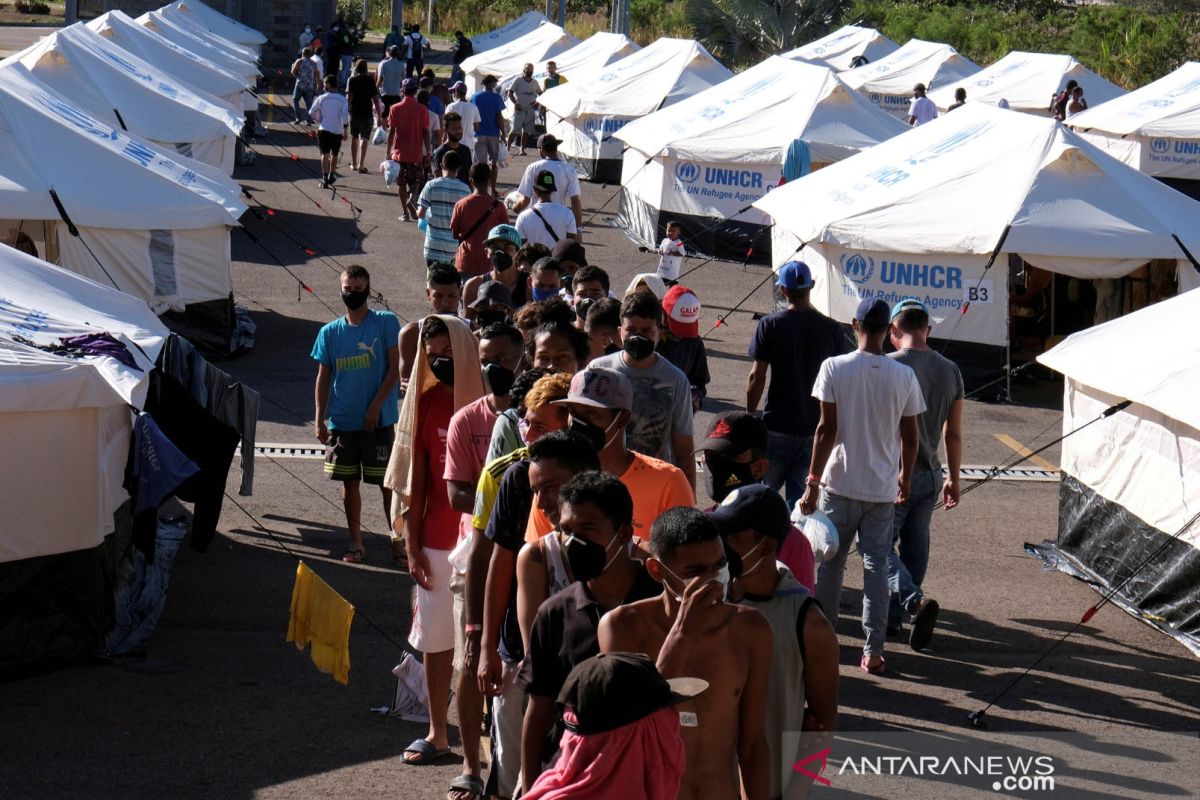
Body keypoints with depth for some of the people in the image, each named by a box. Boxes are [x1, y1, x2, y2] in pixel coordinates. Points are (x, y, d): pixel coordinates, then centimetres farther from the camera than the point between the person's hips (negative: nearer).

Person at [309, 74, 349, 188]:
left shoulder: (322, 98, 0)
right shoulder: (342, 99, 0)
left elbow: (311, 113, 4)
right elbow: (345, 115, -10)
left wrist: (318, 120, 23)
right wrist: (345, 130, -9)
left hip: (323, 130, -1)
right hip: (337, 131, 1)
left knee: (325, 154, -4)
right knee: (334, 154, 19)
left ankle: (325, 178, -19)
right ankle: (331, 176, 32)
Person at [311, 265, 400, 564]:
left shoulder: (386, 323, -4)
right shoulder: (329, 332, 6)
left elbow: (395, 367, -6)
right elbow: (323, 378, 9)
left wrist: (376, 405, -12)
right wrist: (320, 420, 3)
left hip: (378, 420, -3)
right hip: (342, 422, 3)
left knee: (387, 482, 0)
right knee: (350, 483, 9)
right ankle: (355, 543, 17)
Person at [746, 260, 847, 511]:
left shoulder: (770, 325, -8)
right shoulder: (831, 329, -1)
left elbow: (756, 377, -7)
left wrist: (750, 416, 5)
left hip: (777, 427, -2)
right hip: (816, 427, 2)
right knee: (801, 497, 6)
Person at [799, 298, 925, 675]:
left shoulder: (835, 368, -10)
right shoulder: (903, 376, -3)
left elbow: (827, 429, -10)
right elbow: (909, 435, 3)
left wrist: (813, 480, -5)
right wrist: (905, 477, 19)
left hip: (839, 484, -1)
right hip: (882, 488, 1)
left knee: (830, 562, 13)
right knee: (876, 565, 5)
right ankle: (873, 651, 3)